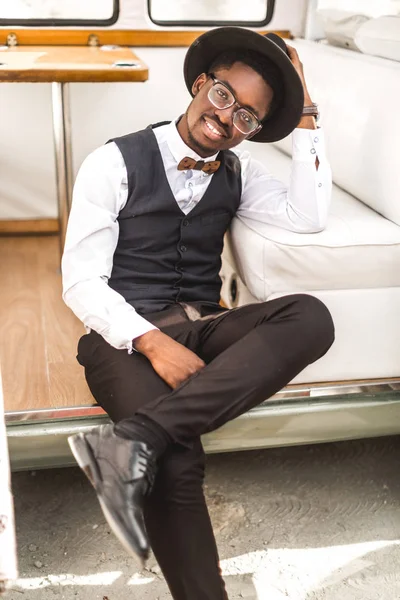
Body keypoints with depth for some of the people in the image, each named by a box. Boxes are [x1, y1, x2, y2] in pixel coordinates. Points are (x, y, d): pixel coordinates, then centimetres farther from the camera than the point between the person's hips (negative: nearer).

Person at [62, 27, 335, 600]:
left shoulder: (238, 172, 13)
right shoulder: (116, 162, -2)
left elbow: (308, 217, -4)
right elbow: (81, 281, -7)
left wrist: (306, 113, -1)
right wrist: (153, 342, -23)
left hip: (204, 328, 5)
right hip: (126, 334, -4)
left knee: (309, 316, -28)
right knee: (177, 462, -34)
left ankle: (137, 439, -36)